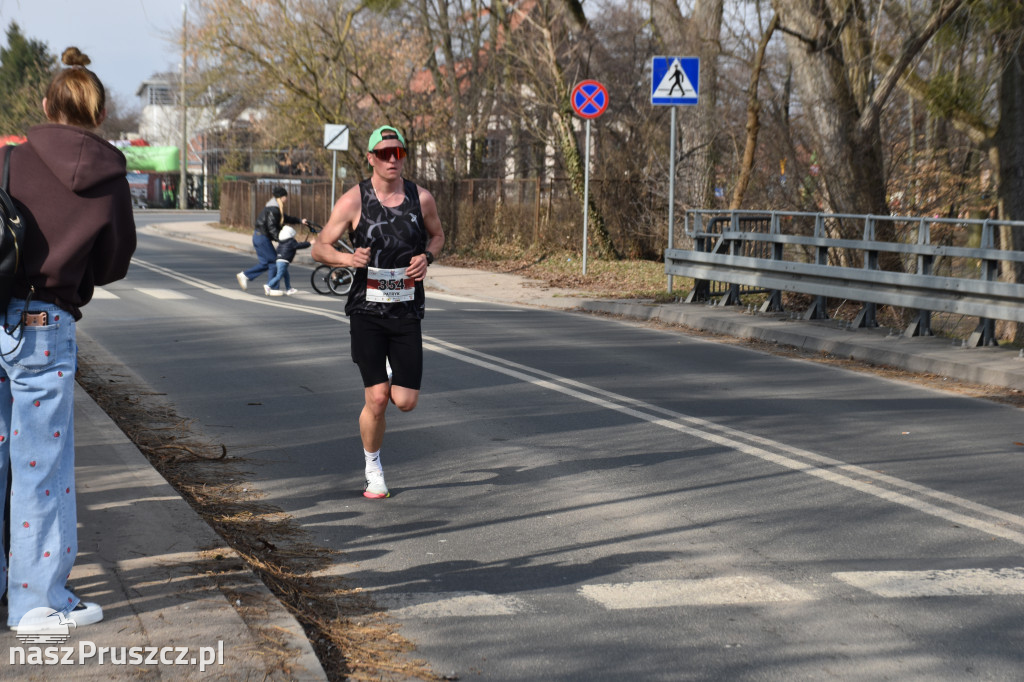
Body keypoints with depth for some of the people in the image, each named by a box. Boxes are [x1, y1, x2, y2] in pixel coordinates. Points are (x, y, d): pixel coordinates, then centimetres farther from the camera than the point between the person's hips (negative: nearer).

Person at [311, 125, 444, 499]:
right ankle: (373, 469, 16)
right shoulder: (353, 200, -6)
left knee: (405, 402, -3)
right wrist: (348, 258, -23)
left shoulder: (421, 198, 1)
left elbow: (436, 234, 20)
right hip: (366, 311, -2)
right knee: (377, 399, -8)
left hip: (407, 312, 2)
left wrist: (426, 256, -3)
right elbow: (319, 248, -1)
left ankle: (394, 381, 36)